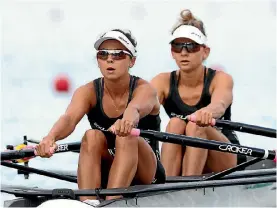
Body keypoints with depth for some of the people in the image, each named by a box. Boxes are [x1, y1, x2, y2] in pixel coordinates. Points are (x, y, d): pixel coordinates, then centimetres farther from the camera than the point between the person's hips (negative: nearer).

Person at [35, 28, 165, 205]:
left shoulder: (144, 89, -14)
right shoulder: (89, 92, -7)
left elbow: (136, 108, -40)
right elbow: (70, 118, -28)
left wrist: (129, 118, -66)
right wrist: (51, 137, -52)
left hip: (145, 174, -2)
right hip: (102, 175, 3)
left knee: (126, 135, -31)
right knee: (92, 136, -27)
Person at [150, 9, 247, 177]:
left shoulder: (220, 79, -12)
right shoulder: (164, 82, -4)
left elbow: (219, 105, -35)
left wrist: (207, 112, -62)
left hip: (225, 162, -2)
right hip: (180, 163, 2)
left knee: (196, 126, -29)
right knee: (175, 123, -26)